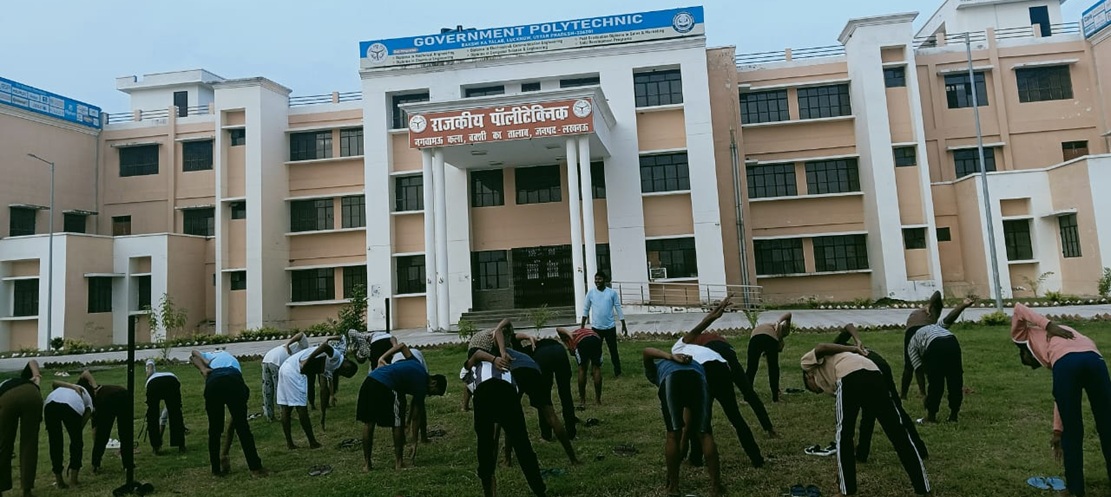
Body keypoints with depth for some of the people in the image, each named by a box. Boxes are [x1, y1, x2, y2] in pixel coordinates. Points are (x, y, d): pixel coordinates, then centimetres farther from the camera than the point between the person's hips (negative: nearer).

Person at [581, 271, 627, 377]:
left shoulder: (612, 293, -3)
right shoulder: (591, 293, -1)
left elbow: (618, 309, 1)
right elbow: (586, 309, 5)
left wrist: (623, 325, 1)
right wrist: (582, 325, 6)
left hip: (610, 327, -1)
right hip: (596, 327, 1)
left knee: (613, 350, 5)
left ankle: (617, 371, 16)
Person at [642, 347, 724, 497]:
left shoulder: (656, 368, 41)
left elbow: (646, 352, 16)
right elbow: (689, 407, 49)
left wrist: (672, 357, 7)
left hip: (671, 377, -2)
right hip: (697, 376, 2)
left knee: (673, 434, 10)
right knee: (704, 434, 12)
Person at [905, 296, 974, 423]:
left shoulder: (911, 344, 28)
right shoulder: (936, 326, 43)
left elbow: (919, 370, 18)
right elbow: (949, 318, 20)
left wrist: (923, 393, 19)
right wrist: (964, 305, 8)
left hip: (934, 347, -3)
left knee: (935, 383, 11)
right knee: (955, 380, 17)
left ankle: (931, 416, 19)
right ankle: (954, 414, 24)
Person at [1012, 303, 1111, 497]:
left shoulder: (1024, 338, 34)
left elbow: (1018, 309, 15)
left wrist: (1049, 326, 8)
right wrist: (1057, 430, 37)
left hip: (1065, 362, -5)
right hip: (1095, 359, 5)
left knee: (1072, 433, 10)